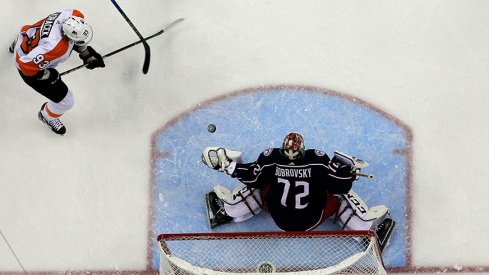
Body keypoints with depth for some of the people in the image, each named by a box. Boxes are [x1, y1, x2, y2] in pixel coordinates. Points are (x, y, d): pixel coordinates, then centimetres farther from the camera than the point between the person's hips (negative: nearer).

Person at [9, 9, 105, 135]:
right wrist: (48, 75, -23)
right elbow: (26, 65, -38)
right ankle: (47, 116, 38)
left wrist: (87, 54, -4)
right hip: (29, 65, -7)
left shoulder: (75, 16, -28)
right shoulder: (55, 48, -47)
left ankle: (17, 45, 80)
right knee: (66, 101, 3)